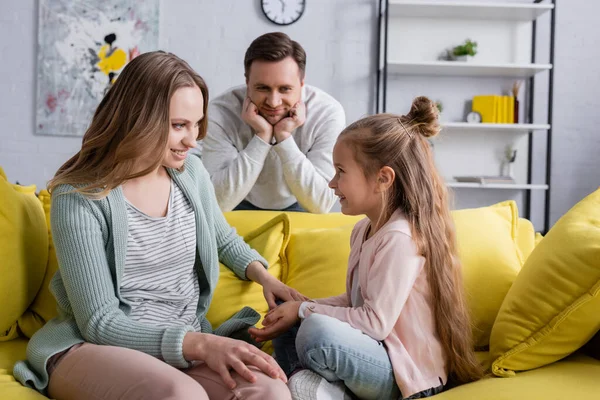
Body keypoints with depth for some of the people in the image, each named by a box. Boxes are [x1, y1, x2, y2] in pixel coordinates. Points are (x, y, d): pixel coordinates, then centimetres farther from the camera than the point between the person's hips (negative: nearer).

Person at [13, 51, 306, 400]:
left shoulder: (191, 171, 4)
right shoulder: (79, 198, -13)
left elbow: (224, 239, 24)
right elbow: (99, 323, -15)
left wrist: (263, 276, 4)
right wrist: (199, 343, -26)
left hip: (187, 346, 4)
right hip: (96, 348, -4)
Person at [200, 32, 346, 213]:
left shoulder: (328, 113, -22)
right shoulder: (221, 113, -23)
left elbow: (321, 204, -25)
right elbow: (217, 202, -28)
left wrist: (284, 137, -33)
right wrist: (262, 136, -33)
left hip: (296, 208, 1)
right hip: (241, 208, 0)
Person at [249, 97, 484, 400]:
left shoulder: (400, 238, -22)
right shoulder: (364, 229, 8)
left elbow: (375, 322, -23)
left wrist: (305, 311, -15)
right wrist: (300, 309, -1)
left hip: (406, 375, -10)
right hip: (375, 354, 10)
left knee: (318, 330, -36)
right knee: (286, 322, 15)